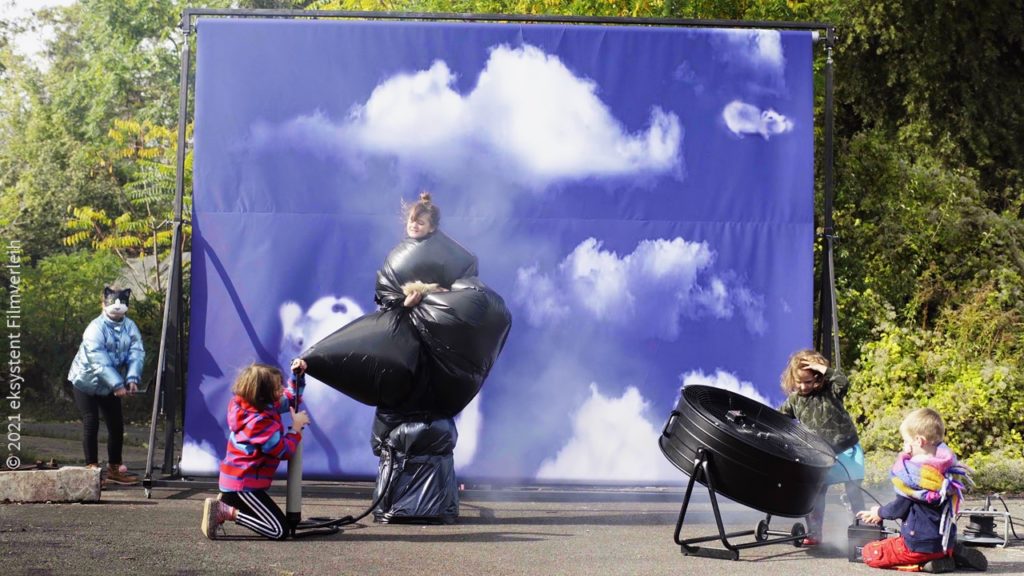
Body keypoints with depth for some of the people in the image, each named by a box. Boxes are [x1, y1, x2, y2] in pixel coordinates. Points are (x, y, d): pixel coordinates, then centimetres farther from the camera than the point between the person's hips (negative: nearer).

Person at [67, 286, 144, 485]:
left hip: (109, 385, 5)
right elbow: (100, 362, -31)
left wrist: (132, 379, -33)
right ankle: (92, 467, -4)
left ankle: (114, 468, 14)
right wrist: (118, 385, -39)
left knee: (117, 425, 4)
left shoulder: (130, 327, -5)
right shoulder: (95, 329, -23)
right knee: (91, 424, -10)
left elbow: (137, 354, -16)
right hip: (86, 381, -5)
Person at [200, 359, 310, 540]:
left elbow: (290, 398, 19)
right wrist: (296, 427, -8)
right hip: (244, 484, -10)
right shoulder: (260, 422, -25)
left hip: (237, 481, 10)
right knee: (280, 531, -14)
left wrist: (298, 376, 7)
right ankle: (225, 512, -13)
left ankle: (222, 505, 12)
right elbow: (285, 451, -19)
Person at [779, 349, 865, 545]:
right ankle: (814, 534, 10)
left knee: (853, 491, 3)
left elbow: (843, 382, -28)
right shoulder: (794, 399, 2)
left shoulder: (829, 391, -10)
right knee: (816, 493, 4)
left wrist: (824, 369, -29)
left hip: (845, 450, -3)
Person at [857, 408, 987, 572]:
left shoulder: (912, 473, -21)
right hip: (946, 542, 8)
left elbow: (900, 508, -11)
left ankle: (926, 563, -9)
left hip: (920, 545, -8)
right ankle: (953, 554, 8)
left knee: (870, 553, 1)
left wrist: (879, 513, 11)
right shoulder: (948, 469, 1)